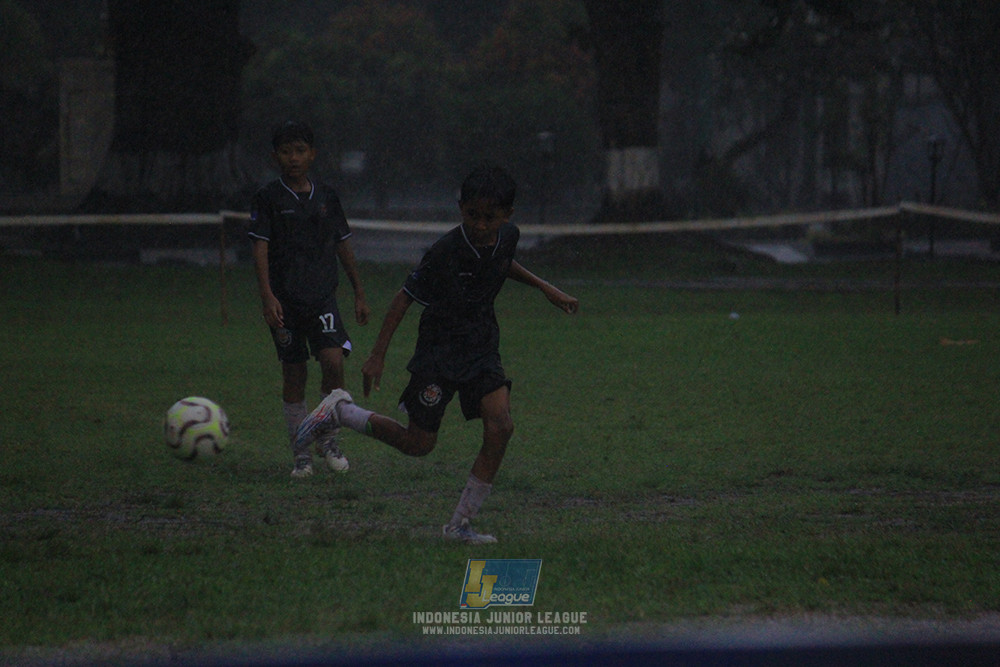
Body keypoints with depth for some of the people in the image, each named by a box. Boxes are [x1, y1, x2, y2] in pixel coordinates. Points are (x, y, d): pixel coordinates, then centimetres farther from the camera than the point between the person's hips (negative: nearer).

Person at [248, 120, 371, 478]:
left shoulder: (327, 197, 9)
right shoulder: (268, 198, -1)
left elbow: (344, 246, 15)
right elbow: (260, 248, -7)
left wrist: (359, 294, 15)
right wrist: (267, 295, -18)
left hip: (323, 297, 2)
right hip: (284, 298, -1)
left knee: (333, 361, -17)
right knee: (293, 375, 2)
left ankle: (328, 438, 1)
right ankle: (301, 453, 11)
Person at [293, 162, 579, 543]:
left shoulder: (507, 237, -5)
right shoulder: (447, 251, -23)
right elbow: (406, 296, -15)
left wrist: (545, 288, 19)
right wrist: (378, 355, -15)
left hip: (482, 350, 5)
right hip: (438, 351, -5)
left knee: (500, 427, -15)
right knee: (418, 444, 0)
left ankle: (462, 524, -5)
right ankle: (339, 413, 24)